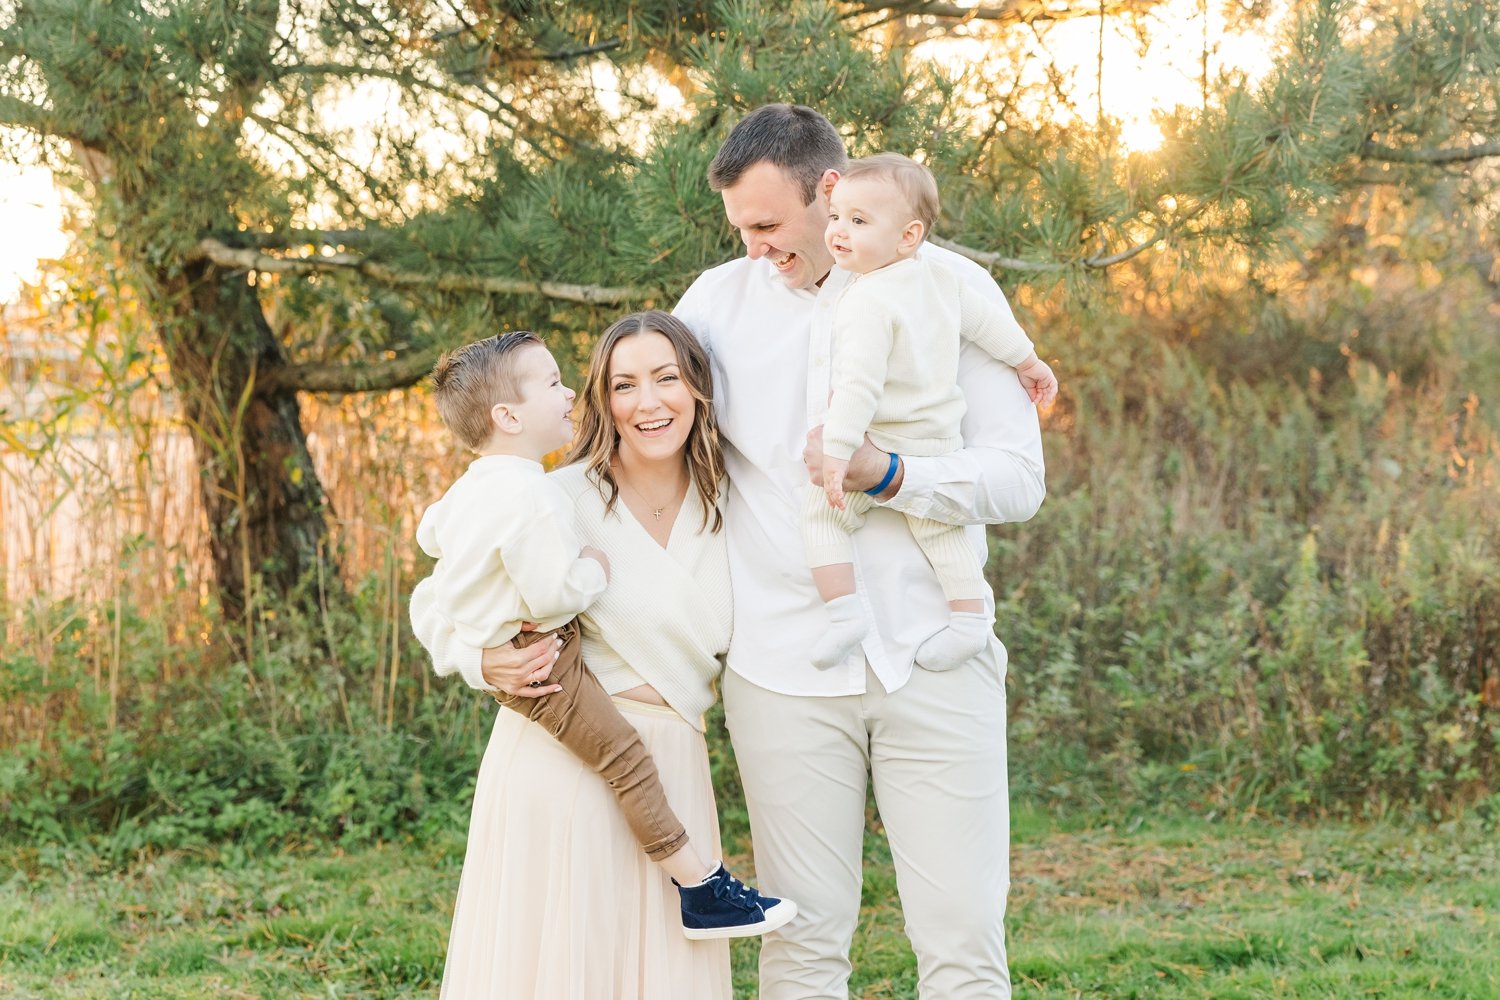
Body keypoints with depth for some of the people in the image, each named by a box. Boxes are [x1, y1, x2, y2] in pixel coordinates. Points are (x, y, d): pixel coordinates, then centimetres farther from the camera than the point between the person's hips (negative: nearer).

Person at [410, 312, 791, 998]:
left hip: (672, 767, 5)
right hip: (564, 763, -5)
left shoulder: (722, 507, 8)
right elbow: (435, 601, 0)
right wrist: (484, 662, -19)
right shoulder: (564, 498, -8)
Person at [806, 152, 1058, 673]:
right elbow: (990, 321, 15)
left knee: (821, 513, 0)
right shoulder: (942, 281, 3)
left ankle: (844, 609, -12)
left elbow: (859, 385, -28)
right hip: (942, 442, 8)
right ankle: (970, 618, 22)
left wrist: (836, 452, -31)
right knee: (940, 528, 22)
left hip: (883, 448, -8)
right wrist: (1028, 361, 31)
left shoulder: (868, 303, -21)